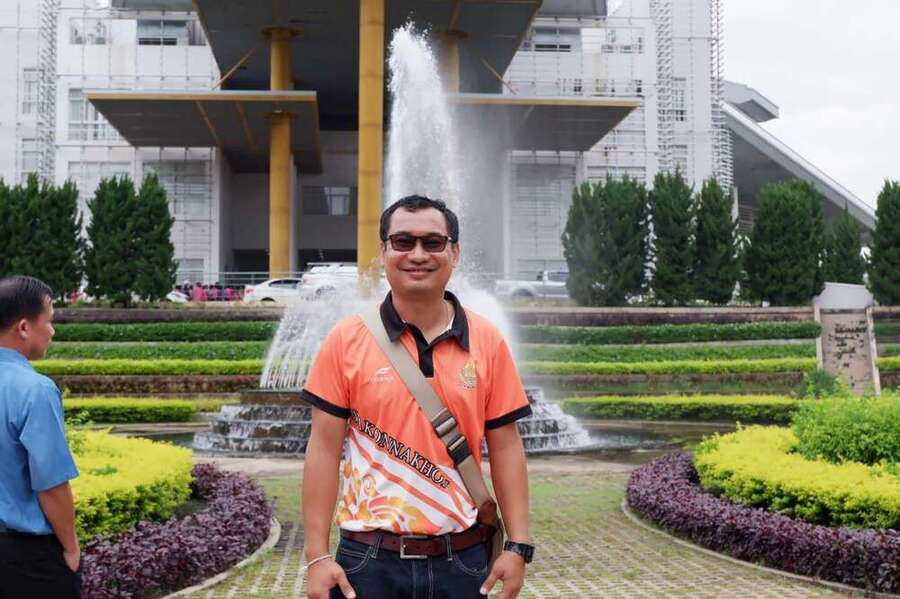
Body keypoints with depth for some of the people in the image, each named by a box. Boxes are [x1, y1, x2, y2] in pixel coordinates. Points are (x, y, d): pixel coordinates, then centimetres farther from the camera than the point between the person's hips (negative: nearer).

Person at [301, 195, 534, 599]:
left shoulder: (488, 342, 1)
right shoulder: (345, 339, -3)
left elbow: (505, 448, 4)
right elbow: (324, 448, -3)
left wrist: (518, 546, 0)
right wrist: (317, 556, -6)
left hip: (462, 561, 2)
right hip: (369, 562, -1)